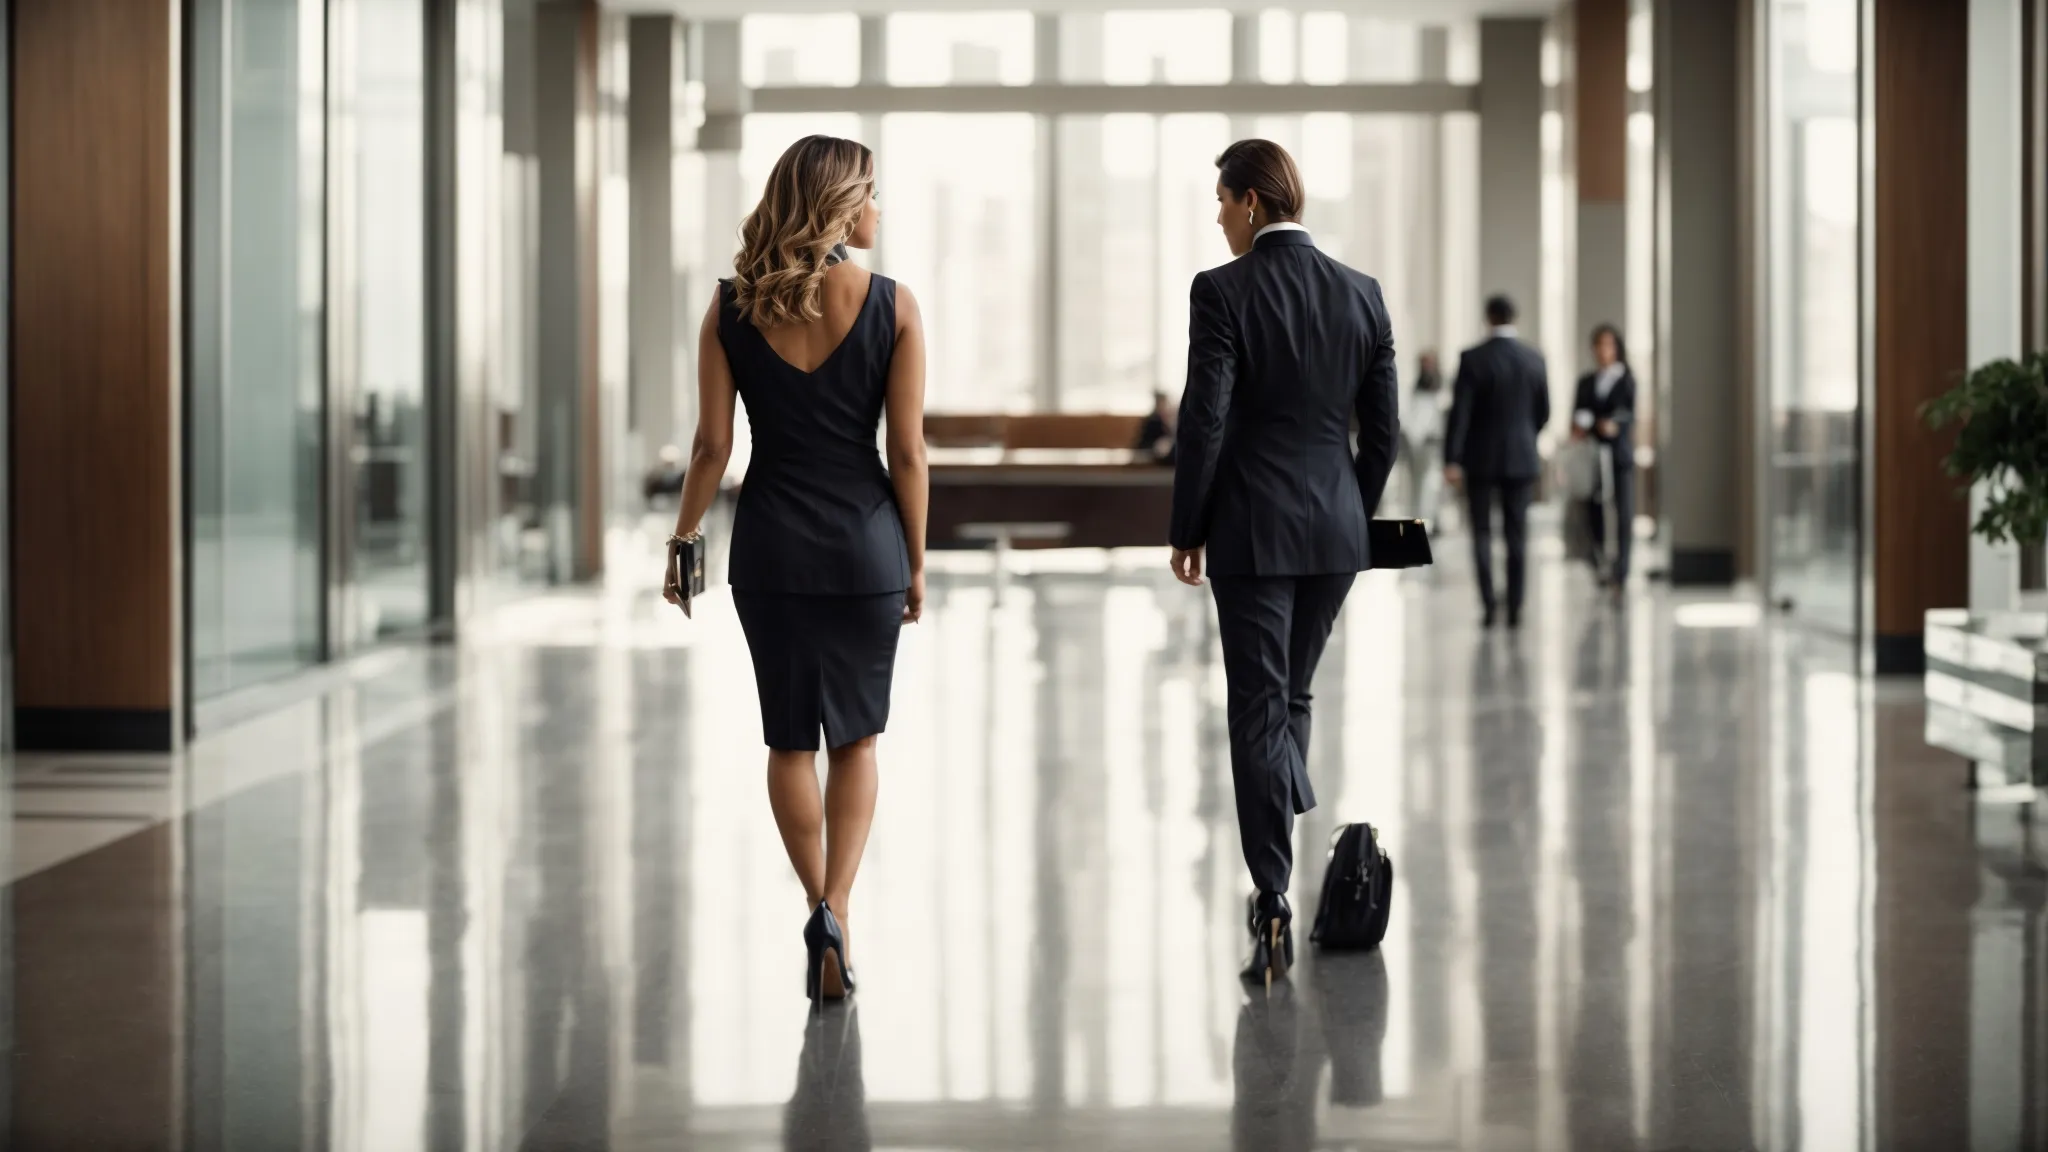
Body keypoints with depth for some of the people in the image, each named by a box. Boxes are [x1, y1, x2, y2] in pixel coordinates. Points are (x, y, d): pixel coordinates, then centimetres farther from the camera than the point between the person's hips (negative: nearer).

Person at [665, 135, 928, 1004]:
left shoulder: (732, 307, -4)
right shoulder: (892, 306, -8)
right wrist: (916, 563, 3)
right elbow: (908, 452, -6)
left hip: (770, 547, 1)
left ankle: (820, 911, 16)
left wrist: (683, 541, 8)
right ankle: (834, 911, -3)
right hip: (865, 543, -1)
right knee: (855, 737, 13)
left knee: (790, 741, 14)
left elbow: (712, 446, -4)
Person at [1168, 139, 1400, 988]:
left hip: (1252, 532, -5)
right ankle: (1273, 875, 25)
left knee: (1258, 712, -2)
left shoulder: (1223, 292, -10)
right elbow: (1382, 430, 7)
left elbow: (1203, 423, -12)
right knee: (1290, 696, 20)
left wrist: (1187, 530, -2)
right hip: (1335, 533, 5)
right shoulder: (1362, 296, 5)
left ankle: (1274, 906, -7)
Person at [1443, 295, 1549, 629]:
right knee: (1516, 535, 6)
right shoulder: (1534, 359, 0)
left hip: (1480, 457, -2)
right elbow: (1543, 413, 7)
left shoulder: (1472, 359, -10)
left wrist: (1451, 460, -14)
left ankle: (1489, 602, -6)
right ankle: (1515, 608, 4)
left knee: (1482, 532, 6)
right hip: (1521, 457, 2)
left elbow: (1459, 412, -14)